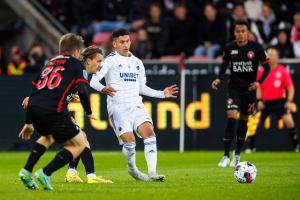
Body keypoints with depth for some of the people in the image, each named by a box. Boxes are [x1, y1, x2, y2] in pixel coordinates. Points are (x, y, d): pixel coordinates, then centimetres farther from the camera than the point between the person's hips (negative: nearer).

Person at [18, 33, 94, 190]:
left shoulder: (50, 63, 29)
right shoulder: (76, 64, 11)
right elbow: (82, 91, -3)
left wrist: (29, 123, 33)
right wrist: (88, 112, 16)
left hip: (34, 107, 7)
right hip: (53, 111, -7)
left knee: (48, 136, 37)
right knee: (80, 143, 7)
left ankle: (26, 171, 22)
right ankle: (45, 173, -5)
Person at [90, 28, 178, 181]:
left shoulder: (137, 62, 19)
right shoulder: (110, 60, 0)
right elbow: (93, 81, -10)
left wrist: (162, 94, 21)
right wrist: (103, 89, -31)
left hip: (136, 105, 5)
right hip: (117, 107, -5)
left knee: (149, 133, -18)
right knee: (129, 140, -16)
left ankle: (152, 173, -22)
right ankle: (132, 169, 12)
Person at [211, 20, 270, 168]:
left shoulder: (256, 48, -9)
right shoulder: (229, 48, -4)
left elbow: (266, 67, -2)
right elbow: (224, 64, 12)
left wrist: (259, 82, -16)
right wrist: (219, 79, -4)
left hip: (249, 89, 0)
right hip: (234, 88, 0)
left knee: (243, 121, 9)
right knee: (231, 117, -17)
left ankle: (237, 154, 26)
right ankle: (226, 156, -14)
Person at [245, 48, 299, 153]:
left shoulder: (283, 71, -6)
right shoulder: (261, 71, 1)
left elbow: (290, 87, -5)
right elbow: (259, 87, 6)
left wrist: (289, 101, -17)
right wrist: (259, 100, -7)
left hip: (279, 101, -3)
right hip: (265, 102, 3)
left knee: (289, 121, -20)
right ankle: (251, 147, 15)